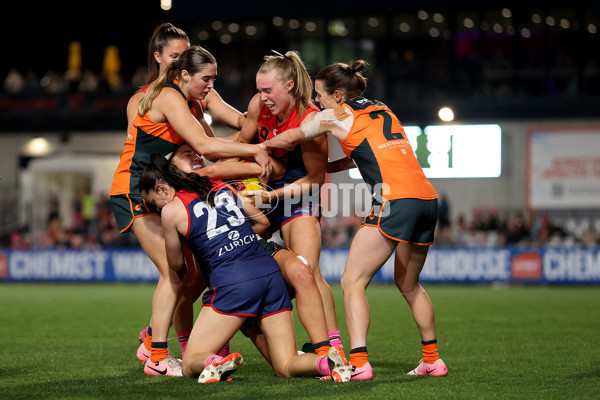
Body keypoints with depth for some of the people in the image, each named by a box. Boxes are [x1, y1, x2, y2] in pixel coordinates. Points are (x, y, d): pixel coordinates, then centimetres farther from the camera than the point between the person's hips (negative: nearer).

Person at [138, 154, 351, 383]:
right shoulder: (221, 187, 18)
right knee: (286, 366, 9)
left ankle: (216, 363, -27)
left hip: (232, 284, -5)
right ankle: (327, 362, -21)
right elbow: (263, 221, 29)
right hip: (270, 271, 6)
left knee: (190, 365, 7)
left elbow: (177, 266, 16)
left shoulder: (171, 210, 3)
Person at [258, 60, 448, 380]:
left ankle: (358, 363, -17)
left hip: (394, 202, -7)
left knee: (352, 281, -4)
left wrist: (260, 146, 39)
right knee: (408, 284, 23)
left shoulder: (335, 116, 7)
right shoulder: (383, 111, 25)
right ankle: (432, 360, 25)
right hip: (427, 199, 7)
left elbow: (289, 138, 21)